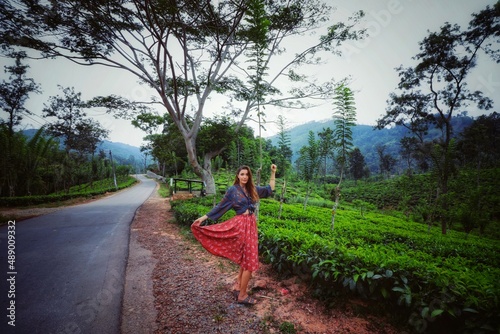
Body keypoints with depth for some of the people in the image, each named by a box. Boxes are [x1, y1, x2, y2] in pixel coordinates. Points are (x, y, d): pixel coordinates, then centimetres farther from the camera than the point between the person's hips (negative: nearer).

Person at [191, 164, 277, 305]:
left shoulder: (252, 189, 8)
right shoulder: (233, 190, -5)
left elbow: (269, 189, 18)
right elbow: (220, 206, -1)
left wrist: (273, 173, 12)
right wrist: (203, 217, -3)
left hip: (251, 224, 6)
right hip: (241, 225, -6)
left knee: (246, 259, 15)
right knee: (250, 260, -3)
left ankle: (237, 287, 32)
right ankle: (242, 295, 12)